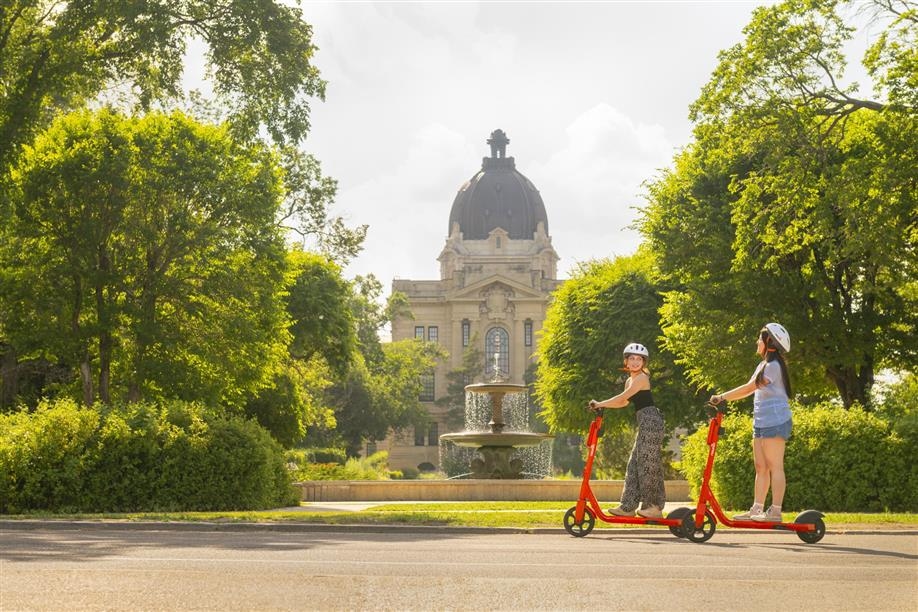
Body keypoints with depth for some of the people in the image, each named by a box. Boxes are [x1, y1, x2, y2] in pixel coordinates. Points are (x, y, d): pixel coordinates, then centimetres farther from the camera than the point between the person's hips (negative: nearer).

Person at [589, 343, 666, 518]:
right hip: (644, 423, 10)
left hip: (650, 421, -10)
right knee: (635, 464, 9)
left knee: (648, 463, -7)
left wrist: (600, 404, -9)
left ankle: (654, 507, -2)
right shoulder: (630, 380, 18)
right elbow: (623, 402, 23)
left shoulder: (641, 378, -10)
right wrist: (600, 405, 13)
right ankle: (628, 506, 12)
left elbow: (622, 397, -15)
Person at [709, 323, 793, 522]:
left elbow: (748, 388, -14)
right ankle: (757, 509, 12)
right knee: (760, 467, 9)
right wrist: (723, 398, 5)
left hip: (775, 422, -10)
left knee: (774, 466, -9)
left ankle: (775, 511, -9)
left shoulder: (773, 366, -12)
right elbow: (750, 390, 16)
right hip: (762, 422, 10)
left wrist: (722, 397, -10)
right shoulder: (763, 365, 19)